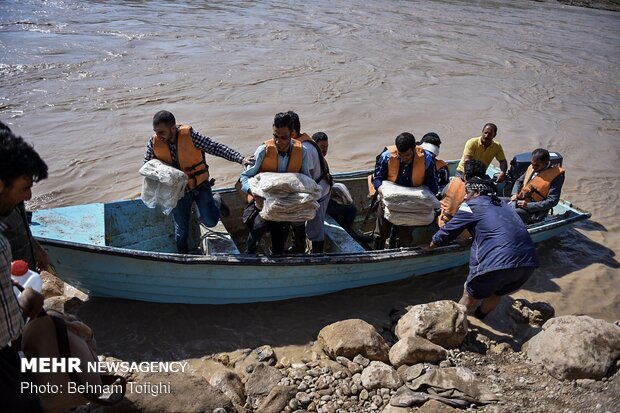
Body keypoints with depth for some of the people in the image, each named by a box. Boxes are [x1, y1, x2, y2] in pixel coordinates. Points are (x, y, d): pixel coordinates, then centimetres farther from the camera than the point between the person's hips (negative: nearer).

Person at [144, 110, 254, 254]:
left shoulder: (189, 135, -23)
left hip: (200, 185, -2)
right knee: (181, 227, 13)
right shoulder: (154, 143, -14)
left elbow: (215, 147, -24)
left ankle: (216, 201, 25)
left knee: (210, 221, -9)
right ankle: (183, 253, 42)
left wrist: (241, 159, -33)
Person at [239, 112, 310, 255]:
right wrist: (253, 192, -35)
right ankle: (248, 254, -7)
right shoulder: (264, 150, -19)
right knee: (260, 224, -33)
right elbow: (244, 176, -14)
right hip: (263, 201, -3)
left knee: (279, 248, 13)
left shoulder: (301, 152, -11)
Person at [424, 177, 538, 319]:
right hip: (528, 263, 7)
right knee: (497, 292, 30)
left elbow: (448, 231, 13)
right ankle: (479, 317, 50)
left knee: (470, 295, 15)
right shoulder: (503, 205, 25)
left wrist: (430, 246, 28)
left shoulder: (471, 206, 7)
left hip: (497, 263, -6)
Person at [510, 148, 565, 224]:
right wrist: (515, 194, 2)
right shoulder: (532, 168, 9)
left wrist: (528, 205, -20)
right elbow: (519, 180, 24)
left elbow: (553, 201, -14)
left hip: (534, 212, -7)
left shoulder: (556, 175, -9)